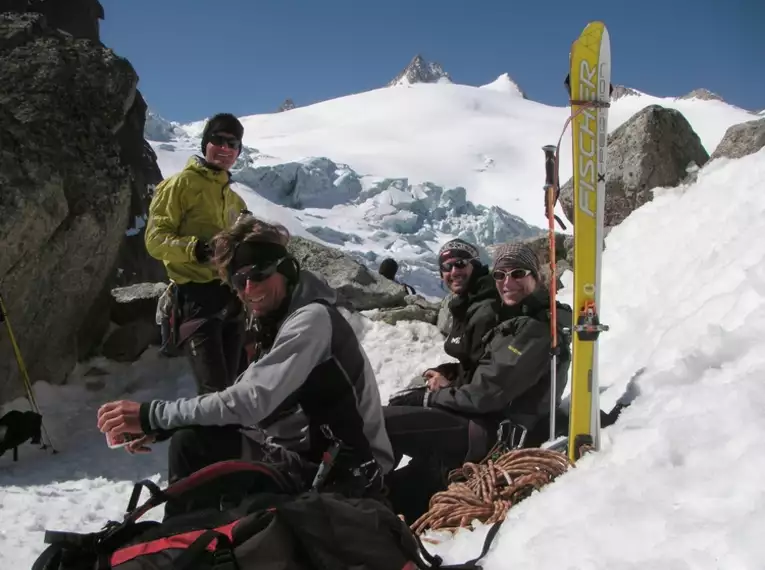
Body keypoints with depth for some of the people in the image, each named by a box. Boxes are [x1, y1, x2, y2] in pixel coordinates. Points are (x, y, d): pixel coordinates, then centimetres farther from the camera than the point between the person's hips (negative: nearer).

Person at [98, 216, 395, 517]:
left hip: (349, 475, -9)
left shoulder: (312, 319, -19)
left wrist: (152, 414, -23)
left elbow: (251, 401, -28)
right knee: (191, 441, 5)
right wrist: (159, 427, -2)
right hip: (313, 452, 9)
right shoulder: (279, 319, 10)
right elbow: (251, 397, 9)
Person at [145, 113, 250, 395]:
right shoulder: (182, 184, 1)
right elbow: (155, 239, -8)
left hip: (232, 300, 8)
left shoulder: (235, 200, 23)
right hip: (197, 297, -8)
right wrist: (194, 248, -25)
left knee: (229, 388, 8)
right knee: (215, 391, -17)